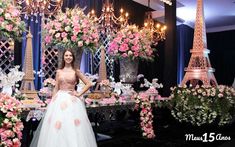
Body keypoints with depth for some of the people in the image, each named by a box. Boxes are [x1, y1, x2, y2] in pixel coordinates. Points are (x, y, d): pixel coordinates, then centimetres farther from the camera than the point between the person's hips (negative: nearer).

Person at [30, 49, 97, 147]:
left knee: (72, 123, -3)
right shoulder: (59, 71, 8)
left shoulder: (76, 71, 2)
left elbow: (89, 84, 1)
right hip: (59, 100, 2)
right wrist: (52, 101, 5)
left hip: (72, 100, -2)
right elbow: (56, 88, 10)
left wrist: (79, 94, -5)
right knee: (56, 123, 1)